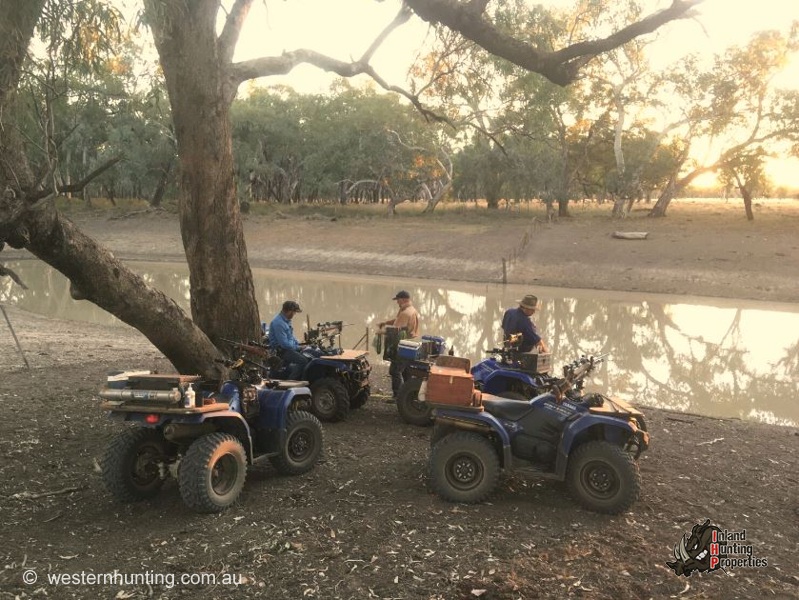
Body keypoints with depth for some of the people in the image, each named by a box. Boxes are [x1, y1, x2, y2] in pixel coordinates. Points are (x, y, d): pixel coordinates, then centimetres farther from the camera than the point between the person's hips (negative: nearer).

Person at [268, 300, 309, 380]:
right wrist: (297, 347, -11)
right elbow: (284, 344, -25)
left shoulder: (286, 320, 9)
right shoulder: (278, 323, -24)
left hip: (290, 347, 10)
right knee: (303, 361, -25)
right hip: (281, 350, -10)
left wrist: (298, 343, 8)